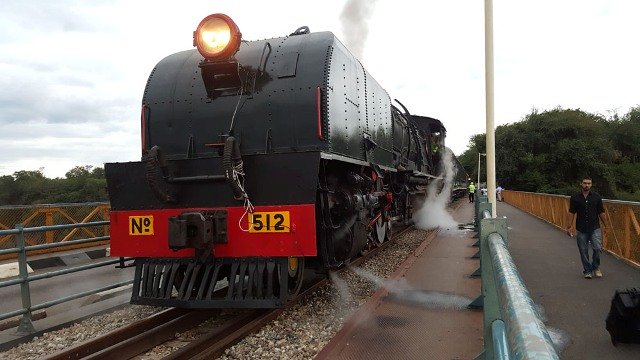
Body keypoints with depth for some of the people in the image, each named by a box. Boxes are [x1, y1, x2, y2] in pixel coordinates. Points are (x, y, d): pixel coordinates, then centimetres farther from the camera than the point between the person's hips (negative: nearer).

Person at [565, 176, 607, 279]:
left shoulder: (596, 197, 2)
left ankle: (595, 267, 10)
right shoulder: (575, 197, 0)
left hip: (595, 228, 0)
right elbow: (571, 213, 2)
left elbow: (601, 212, 6)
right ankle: (587, 271, 18)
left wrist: (605, 225, 6)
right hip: (581, 230, 0)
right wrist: (569, 226, -2)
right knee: (583, 251, 5)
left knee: (598, 248, -12)